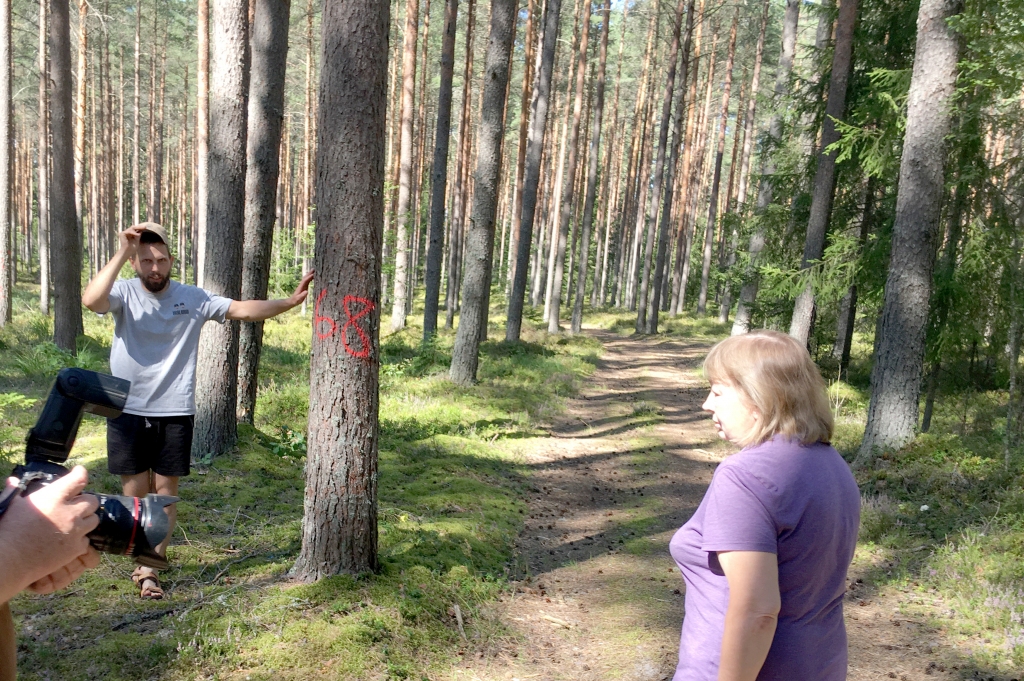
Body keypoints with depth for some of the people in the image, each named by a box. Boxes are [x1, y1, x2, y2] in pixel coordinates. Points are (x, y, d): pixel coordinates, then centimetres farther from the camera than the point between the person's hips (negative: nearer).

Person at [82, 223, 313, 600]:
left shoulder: (193, 298, -2)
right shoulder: (124, 293, -5)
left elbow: (243, 310, -8)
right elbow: (91, 300, -27)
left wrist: (289, 301, -19)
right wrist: (121, 252, -27)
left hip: (175, 412, 1)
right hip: (128, 410, 0)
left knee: (165, 489, 4)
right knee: (135, 490, 8)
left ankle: (148, 569, 12)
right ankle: (144, 562, 23)